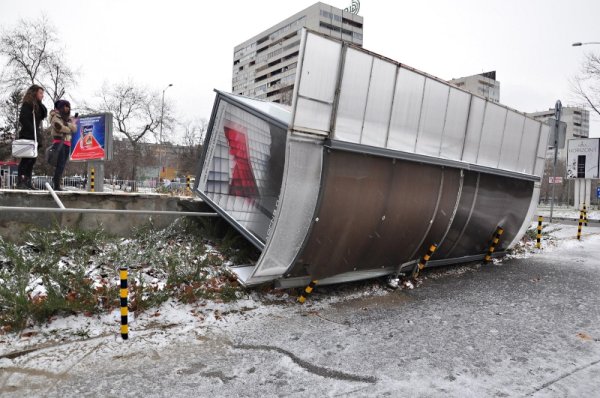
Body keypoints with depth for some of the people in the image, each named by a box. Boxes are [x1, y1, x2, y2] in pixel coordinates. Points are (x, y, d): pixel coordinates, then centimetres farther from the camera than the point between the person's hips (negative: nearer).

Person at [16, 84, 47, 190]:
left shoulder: (37, 105, 20)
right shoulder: (27, 104, -6)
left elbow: (44, 114, 7)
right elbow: (22, 119, -13)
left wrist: (40, 103, 1)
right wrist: (32, 130, -16)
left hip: (35, 136, 9)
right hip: (27, 136, -9)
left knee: (32, 159, 6)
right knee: (26, 159, -11)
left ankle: (27, 182, 8)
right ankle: (20, 182, -11)